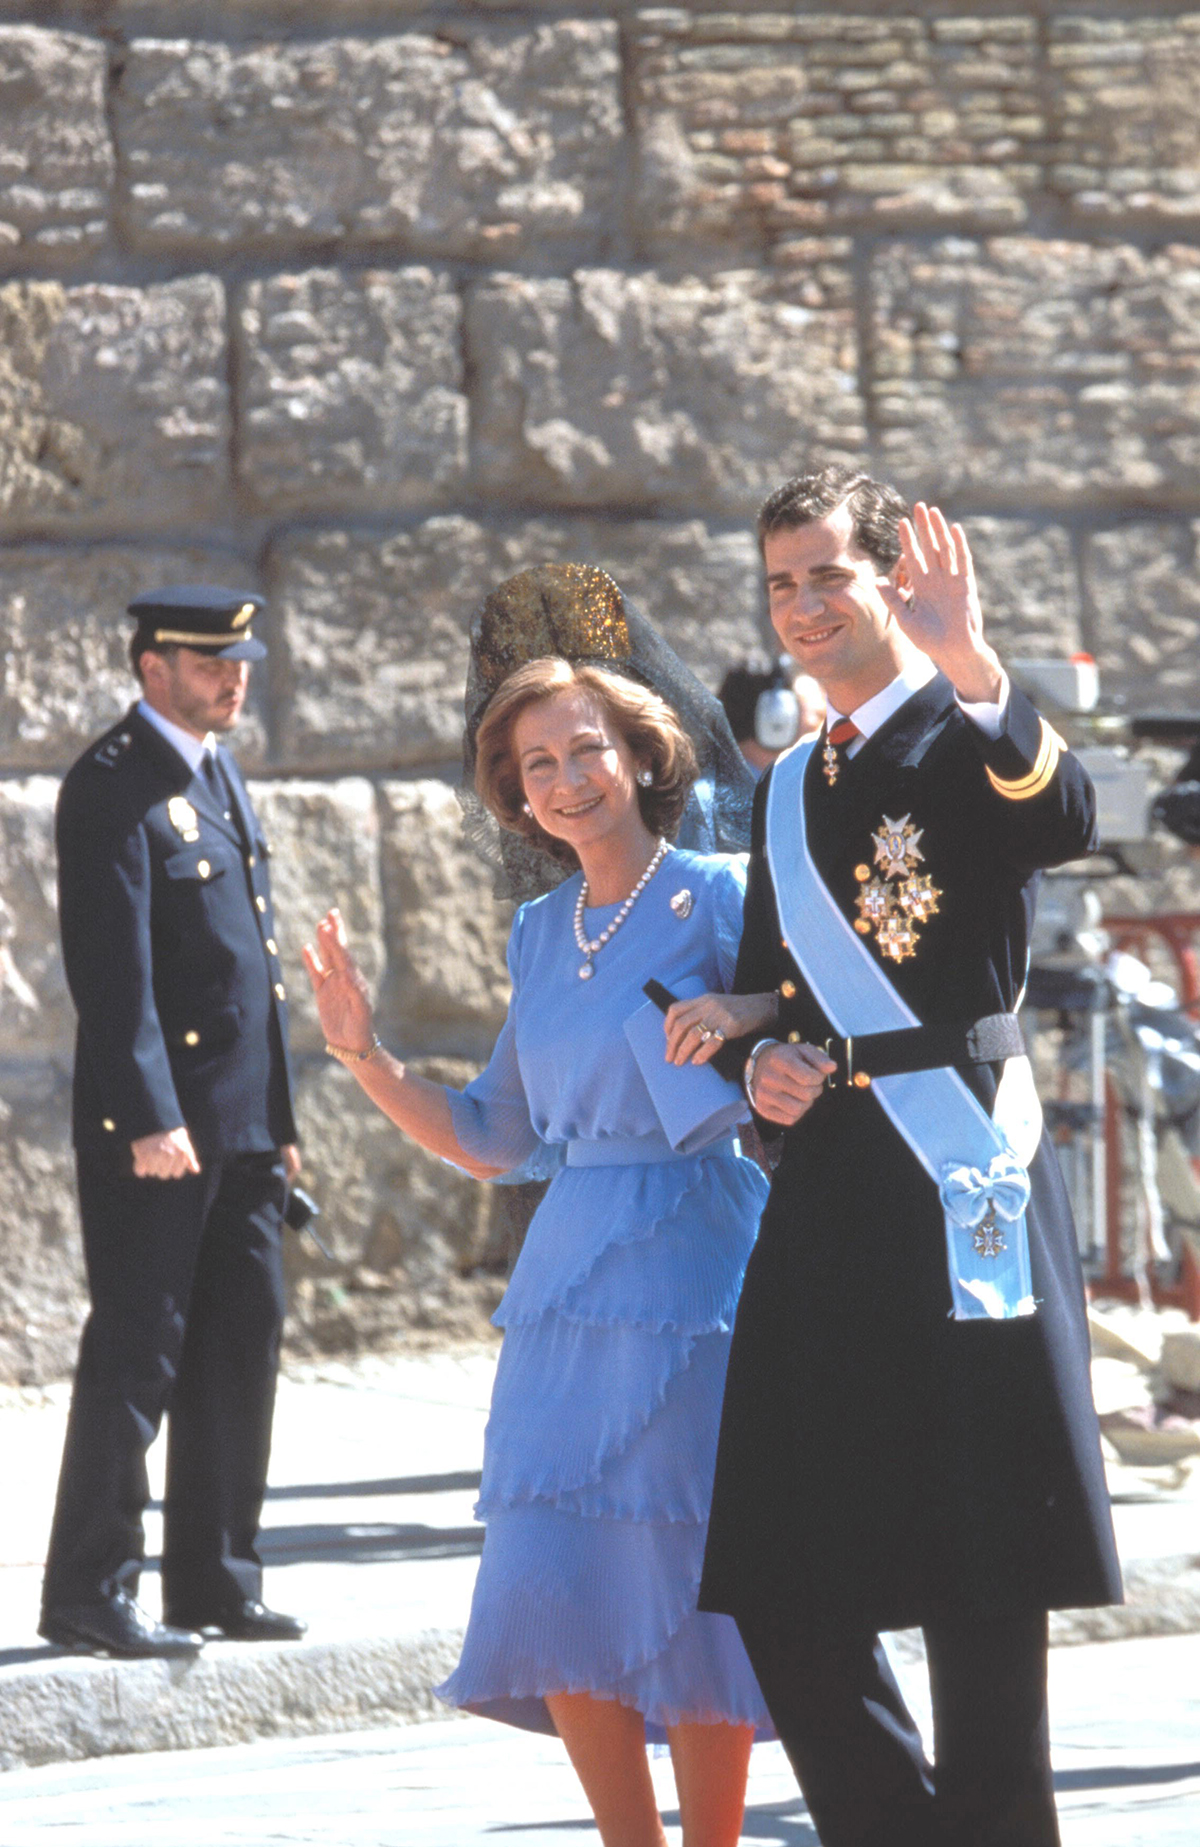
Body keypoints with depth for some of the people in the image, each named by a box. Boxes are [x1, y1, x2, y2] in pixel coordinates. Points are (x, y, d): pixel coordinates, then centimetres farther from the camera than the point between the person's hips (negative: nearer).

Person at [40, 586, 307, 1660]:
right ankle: (89, 1592, 0)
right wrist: (149, 1119, -23)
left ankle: (216, 1581, 17)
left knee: (241, 1348, 10)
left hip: (241, 1127, 9)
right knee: (136, 1356, -5)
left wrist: (278, 1118, 19)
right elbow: (114, 970, -17)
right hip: (156, 1127, -9)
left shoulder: (219, 773, 17)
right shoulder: (114, 788, -11)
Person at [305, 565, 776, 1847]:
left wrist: (744, 1015, -24)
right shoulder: (539, 935, 15)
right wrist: (367, 1060, 8)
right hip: (567, 1281, 6)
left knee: (683, 1580, -5)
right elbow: (493, 1141, 19)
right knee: (560, 1593, 1)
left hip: (691, 1263, -6)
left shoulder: (717, 901, -3)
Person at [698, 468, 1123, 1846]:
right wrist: (762, 1063, 4)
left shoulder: (965, 741, -3)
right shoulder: (788, 790, 19)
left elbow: (1067, 822, -27)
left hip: (963, 1189, -7)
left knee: (979, 1586, -2)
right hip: (827, 1202, 7)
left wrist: (973, 673, -43)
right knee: (781, 1589, 6)